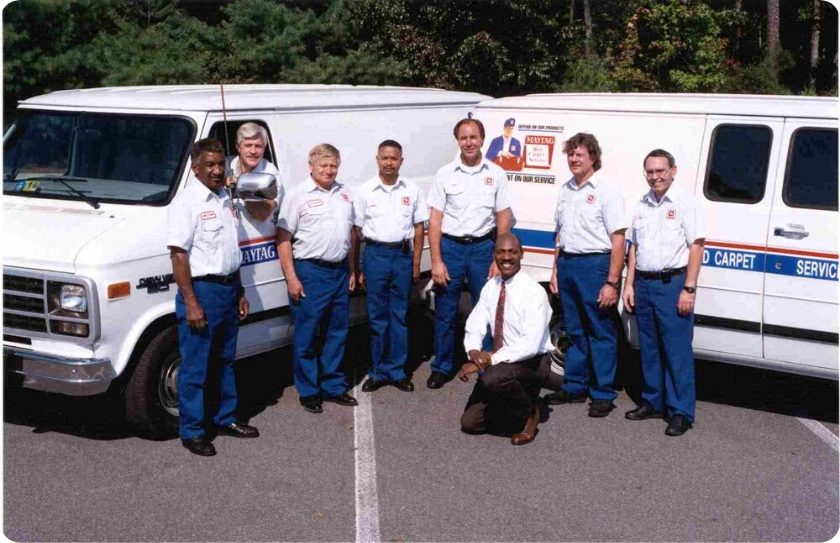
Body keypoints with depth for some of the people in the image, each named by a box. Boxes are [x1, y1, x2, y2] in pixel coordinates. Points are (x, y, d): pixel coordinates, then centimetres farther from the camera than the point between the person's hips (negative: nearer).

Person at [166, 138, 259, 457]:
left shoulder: (225, 199, 11)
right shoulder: (187, 201, -12)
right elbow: (178, 254, -17)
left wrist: (240, 293, 17)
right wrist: (191, 303, -22)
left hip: (228, 288, 8)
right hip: (202, 289, -8)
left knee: (225, 361, 18)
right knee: (195, 367, -1)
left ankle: (225, 419, 30)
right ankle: (191, 431, 8)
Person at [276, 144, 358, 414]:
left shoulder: (344, 193, 12)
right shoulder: (298, 195, -6)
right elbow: (283, 239, -9)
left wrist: (352, 270, 15)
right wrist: (291, 278, -15)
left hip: (340, 271, 6)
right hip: (310, 272, -6)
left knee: (337, 333, 13)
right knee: (306, 336, 0)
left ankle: (333, 386, 24)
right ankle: (308, 391, 10)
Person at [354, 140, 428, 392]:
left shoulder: (412, 190, 5)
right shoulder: (365, 191, 2)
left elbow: (418, 228, 9)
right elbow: (357, 231, 3)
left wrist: (416, 263, 4)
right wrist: (357, 269, 0)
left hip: (403, 254, 1)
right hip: (375, 254, -1)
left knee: (399, 315, 6)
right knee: (377, 316, 5)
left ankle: (397, 371, 14)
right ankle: (379, 371, 14)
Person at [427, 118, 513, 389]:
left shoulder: (495, 174, 3)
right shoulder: (445, 174, 1)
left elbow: (504, 218, 5)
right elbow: (435, 220, 0)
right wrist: (436, 261, -7)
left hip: (483, 247, 0)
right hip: (450, 247, 0)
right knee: (445, 312, 5)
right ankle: (442, 367, 18)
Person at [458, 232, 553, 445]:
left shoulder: (534, 292, -20)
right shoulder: (490, 287, 1)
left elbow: (530, 344, -28)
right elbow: (474, 327, 1)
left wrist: (491, 360, -31)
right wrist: (473, 351, -21)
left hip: (530, 362, -6)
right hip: (498, 363, 6)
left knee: (493, 377, -37)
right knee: (470, 422, -2)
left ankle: (529, 412, -7)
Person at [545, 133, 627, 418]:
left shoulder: (606, 190, -8)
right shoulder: (565, 190, 13)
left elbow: (618, 241, -12)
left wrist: (611, 282, -17)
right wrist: (555, 269, 16)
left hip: (595, 265, -7)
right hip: (567, 264, 7)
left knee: (601, 332, 0)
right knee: (574, 330, 14)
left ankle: (603, 394, 6)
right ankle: (574, 387, 23)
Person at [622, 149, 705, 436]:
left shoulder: (685, 201, -6)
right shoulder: (642, 205, 13)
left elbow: (696, 246, -10)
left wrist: (688, 289, -15)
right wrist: (629, 284, 12)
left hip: (672, 283, -7)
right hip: (644, 284, 7)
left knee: (678, 351, -5)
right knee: (649, 348, 13)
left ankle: (681, 413, -1)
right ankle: (653, 402, 23)